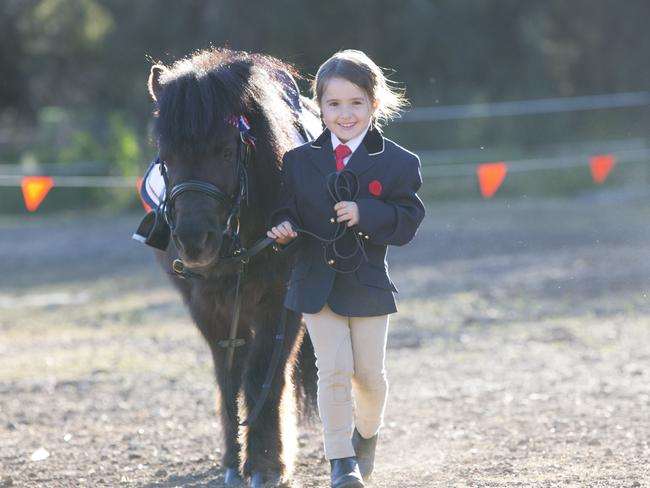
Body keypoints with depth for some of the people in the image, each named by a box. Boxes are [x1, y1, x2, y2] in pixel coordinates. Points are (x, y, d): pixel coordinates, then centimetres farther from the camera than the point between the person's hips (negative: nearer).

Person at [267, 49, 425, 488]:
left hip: (367, 283, 0)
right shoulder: (299, 161, 1)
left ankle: (367, 435, 38)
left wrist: (365, 214, -25)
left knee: (369, 373, 9)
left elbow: (408, 221, -10)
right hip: (316, 282, 1)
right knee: (334, 370, -5)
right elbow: (286, 210, 4)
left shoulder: (397, 164, -6)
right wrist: (283, 229, -18)